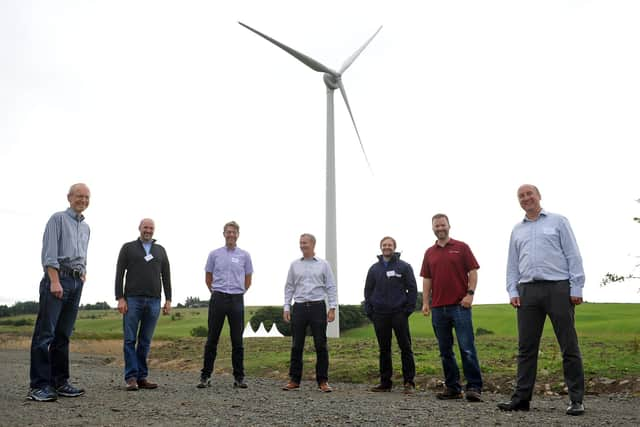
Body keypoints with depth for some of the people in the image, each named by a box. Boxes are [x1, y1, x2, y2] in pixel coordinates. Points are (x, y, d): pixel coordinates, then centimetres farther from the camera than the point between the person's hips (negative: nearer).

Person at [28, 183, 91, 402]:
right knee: (45, 333, -8)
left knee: (63, 335, 7)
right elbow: (49, 252, -9)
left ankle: (60, 382, 11)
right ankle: (40, 385, -8)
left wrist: (83, 275, 12)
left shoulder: (86, 227, 21)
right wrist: (55, 281, -17)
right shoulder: (58, 218, 1)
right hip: (57, 277, -7)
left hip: (76, 282, 7)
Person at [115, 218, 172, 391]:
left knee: (145, 342, 5)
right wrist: (120, 298, -8)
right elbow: (119, 274, 2)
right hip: (132, 299, -2)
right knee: (130, 340, -2)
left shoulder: (160, 250, 15)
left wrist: (168, 299, 5)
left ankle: (142, 377, 9)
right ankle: (131, 377, 2)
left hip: (153, 301, 2)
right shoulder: (128, 248, 7)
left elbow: (166, 276, 12)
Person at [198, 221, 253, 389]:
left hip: (236, 300, 0)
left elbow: (248, 281, 13)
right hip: (218, 299, 0)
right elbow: (208, 278, 14)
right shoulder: (215, 254, 5)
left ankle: (239, 377, 11)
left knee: (237, 341, 4)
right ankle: (205, 376, 10)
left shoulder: (244, 255, 5)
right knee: (212, 339, 3)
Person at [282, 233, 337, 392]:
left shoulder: (323, 264, 4)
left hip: (318, 307, -2)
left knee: (321, 345, 1)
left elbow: (331, 287, 3)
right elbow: (289, 287, 11)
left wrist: (332, 308, -5)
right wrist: (286, 307, 3)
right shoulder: (295, 265, 9)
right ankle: (294, 380, 13)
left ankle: (322, 381, 9)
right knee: (296, 345, 4)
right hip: (299, 307, 2)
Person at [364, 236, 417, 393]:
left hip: (399, 313, -3)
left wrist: (409, 308, -6)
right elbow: (368, 290, 14)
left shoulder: (404, 267, 3)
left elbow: (412, 289, 1)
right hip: (380, 314, 3)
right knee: (384, 349, 9)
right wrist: (369, 310, 5)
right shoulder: (374, 269, 11)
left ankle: (409, 382, 5)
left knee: (405, 348, -2)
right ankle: (385, 382, 16)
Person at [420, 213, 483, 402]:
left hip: (460, 305, -4)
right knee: (445, 351, 8)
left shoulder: (461, 247, 4)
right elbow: (426, 279, 13)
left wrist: (470, 293, -12)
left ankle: (474, 387, -3)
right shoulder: (429, 253, 14)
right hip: (438, 308, 4)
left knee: (467, 348, -7)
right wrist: (425, 302, 5)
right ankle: (452, 387, 16)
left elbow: (473, 272, 0)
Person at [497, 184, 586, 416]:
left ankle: (576, 399, 8)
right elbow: (512, 265, 17)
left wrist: (576, 288, -7)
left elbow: (573, 256, 1)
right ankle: (521, 397, 9)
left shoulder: (558, 221, 7)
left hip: (558, 287, -3)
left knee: (569, 346, 0)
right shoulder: (517, 230, 18)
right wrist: (513, 291, 5)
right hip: (528, 291, 4)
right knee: (526, 347, 4)